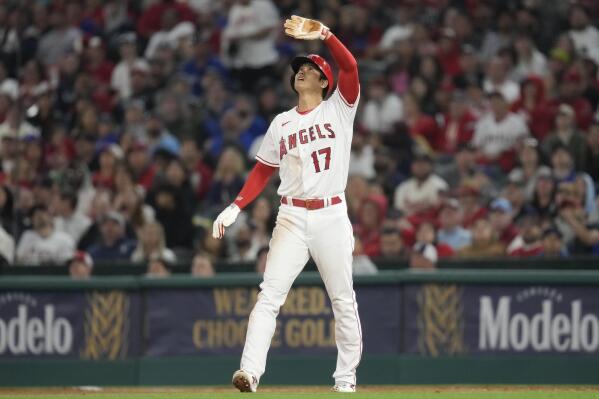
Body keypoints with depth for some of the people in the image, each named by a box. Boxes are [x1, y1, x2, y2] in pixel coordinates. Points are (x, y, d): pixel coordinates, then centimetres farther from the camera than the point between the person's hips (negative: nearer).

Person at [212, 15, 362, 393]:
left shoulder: (339, 109, 4)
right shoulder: (282, 123, 14)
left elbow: (350, 67, -12)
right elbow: (263, 171, 14)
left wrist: (323, 34, -24)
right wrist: (236, 207, 1)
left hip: (332, 216, -2)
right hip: (292, 218, 2)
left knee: (343, 299, 5)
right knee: (270, 294, -11)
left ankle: (346, 376, 16)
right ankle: (250, 372, -21)